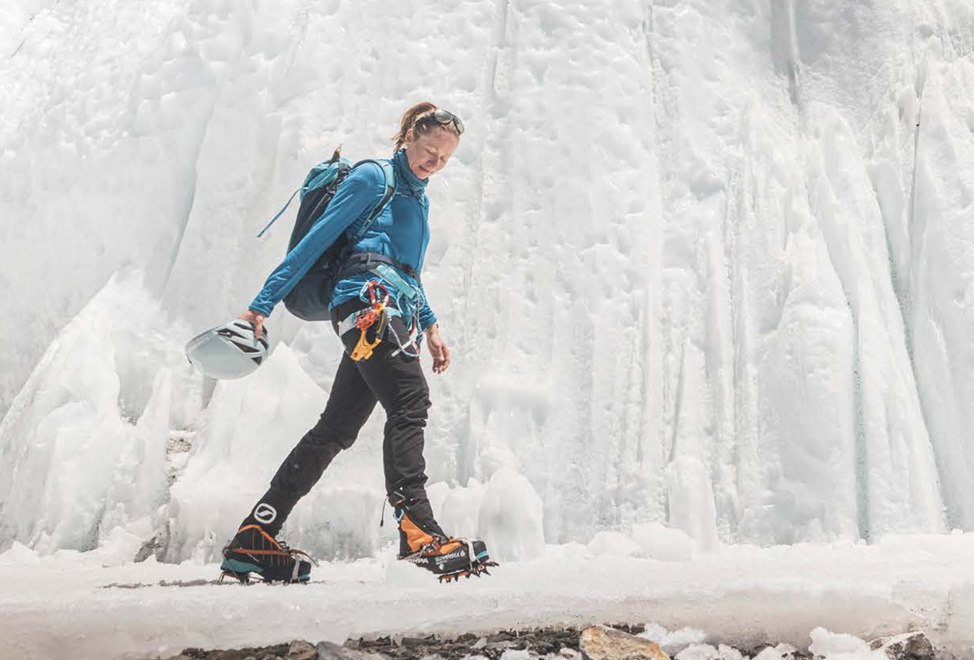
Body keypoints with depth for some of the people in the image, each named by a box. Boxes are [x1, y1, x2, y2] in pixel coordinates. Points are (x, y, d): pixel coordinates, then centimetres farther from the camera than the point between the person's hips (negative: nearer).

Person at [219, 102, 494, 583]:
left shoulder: (418, 197, 30)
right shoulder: (373, 176, 5)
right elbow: (318, 239, -2)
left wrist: (429, 325, 24)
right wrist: (263, 304, -7)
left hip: (394, 311, 8)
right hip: (368, 297, -8)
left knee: (337, 427, 2)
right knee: (409, 403, -21)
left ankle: (252, 541, 6)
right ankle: (417, 532, -25)